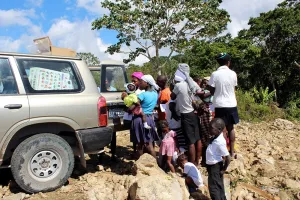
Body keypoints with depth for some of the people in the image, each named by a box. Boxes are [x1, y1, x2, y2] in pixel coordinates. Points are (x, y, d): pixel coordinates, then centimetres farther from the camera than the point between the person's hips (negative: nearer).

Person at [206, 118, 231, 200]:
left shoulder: (220, 142, -29)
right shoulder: (216, 138, -3)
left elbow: (228, 158, -27)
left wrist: (223, 169, -14)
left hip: (215, 166, -9)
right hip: (213, 165, 9)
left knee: (213, 187, 5)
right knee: (219, 185, 23)